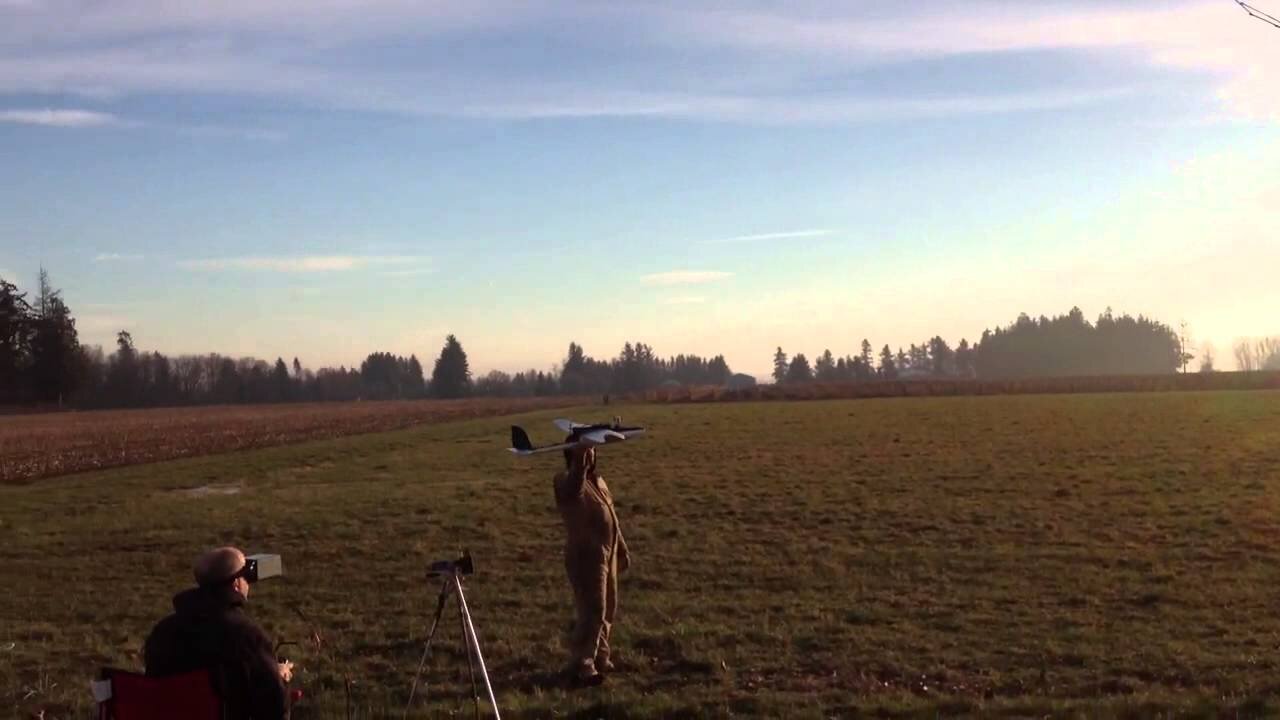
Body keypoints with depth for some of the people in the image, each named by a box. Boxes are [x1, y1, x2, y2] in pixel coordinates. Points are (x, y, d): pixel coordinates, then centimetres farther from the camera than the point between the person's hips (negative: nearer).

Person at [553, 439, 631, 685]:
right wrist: (580, 463, -58)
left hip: (607, 554, 8)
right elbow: (573, 488, -40)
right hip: (586, 556, -8)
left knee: (607, 610, 15)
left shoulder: (597, 479, 14)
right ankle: (581, 665, 0)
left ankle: (600, 657, 28)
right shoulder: (566, 480, -13)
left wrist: (622, 549, 22)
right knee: (591, 612, -9)